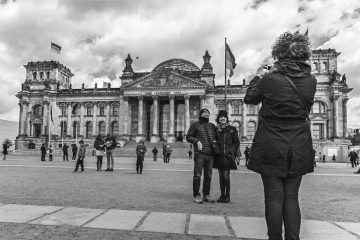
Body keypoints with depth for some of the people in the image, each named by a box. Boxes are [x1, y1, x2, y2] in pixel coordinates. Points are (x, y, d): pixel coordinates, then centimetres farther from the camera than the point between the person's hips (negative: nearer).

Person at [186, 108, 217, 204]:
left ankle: (206, 195, 16)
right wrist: (197, 141, -15)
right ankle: (196, 195, 3)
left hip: (210, 154, 5)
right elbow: (188, 137, 1)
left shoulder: (212, 126, 18)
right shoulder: (195, 125, 5)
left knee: (208, 175, 6)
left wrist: (215, 141, 4)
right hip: (199, 154, -4)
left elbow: (215, 137, 27)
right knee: (197, 175, -5)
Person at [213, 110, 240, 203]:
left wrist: (232, 152, -6)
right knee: (221, 176, 8)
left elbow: (237, 142, 4)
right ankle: (222, 195, 17)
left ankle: (227, 196, 6)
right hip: (219, 156, 4)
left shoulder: (232, 129, 2)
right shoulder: (216, 129, 11)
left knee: (226, 176, -6)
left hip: (227, 156, -4)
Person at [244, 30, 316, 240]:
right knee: (292, 197, 13)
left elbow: (249, 98, 2)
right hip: (299, 149, 4)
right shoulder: (311, 81, -1)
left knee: (274, 198, 5)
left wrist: (259, 77, 17)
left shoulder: (270, 79, -14)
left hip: (271, 147, -4)